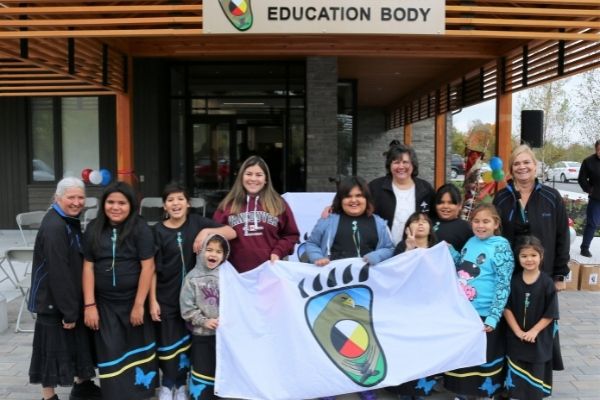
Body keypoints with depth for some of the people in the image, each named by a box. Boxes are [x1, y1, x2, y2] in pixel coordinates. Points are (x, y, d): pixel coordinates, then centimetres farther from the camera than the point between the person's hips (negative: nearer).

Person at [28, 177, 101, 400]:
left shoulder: (71, 221, 7)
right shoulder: (54, 227, -23)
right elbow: (58, 272, -25)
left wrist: (74, 306, 12)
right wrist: (68, 310, -22)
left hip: (72, 298, 10)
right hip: (54, 301, -10)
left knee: (79, 342, 20)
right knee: (54, 347, 3)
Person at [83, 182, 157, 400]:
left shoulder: (140, 229, -11)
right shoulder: (94, 229, 0)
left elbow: (148, 267, -12)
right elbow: (88, 267, 1)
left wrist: (139, 304, -13)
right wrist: (89, 305, -4)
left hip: (134, 299, -2)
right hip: (104, 302, 2)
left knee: (137, 347, 14)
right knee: (111, 351, 3)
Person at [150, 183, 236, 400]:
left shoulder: (196, 222, -2)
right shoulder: (158, 231, -6)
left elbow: (232, 232, -5)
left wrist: (208, 231, -20)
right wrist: (152, 300, -7)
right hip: (166, 297, -1)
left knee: (187, 342, 11)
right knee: (167, 343, 6)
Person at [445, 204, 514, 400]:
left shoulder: (501, 247, -11)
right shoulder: (471, 242, 6)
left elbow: (503, 285, -13)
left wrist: (493, 317, -18)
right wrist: (449, 251, 5)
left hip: (483, 315, -6)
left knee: (484, 358, 8)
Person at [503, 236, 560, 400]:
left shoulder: (547, 283, -9)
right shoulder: (513, 281, -5)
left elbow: (550, 314, -7)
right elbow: (506, 308, -4)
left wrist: (534, 332, -15)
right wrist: (518, 331, -12)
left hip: (538, 339, -1)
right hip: (515, 338, 1)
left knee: (536, 374, 12)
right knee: (516, 376, 10)